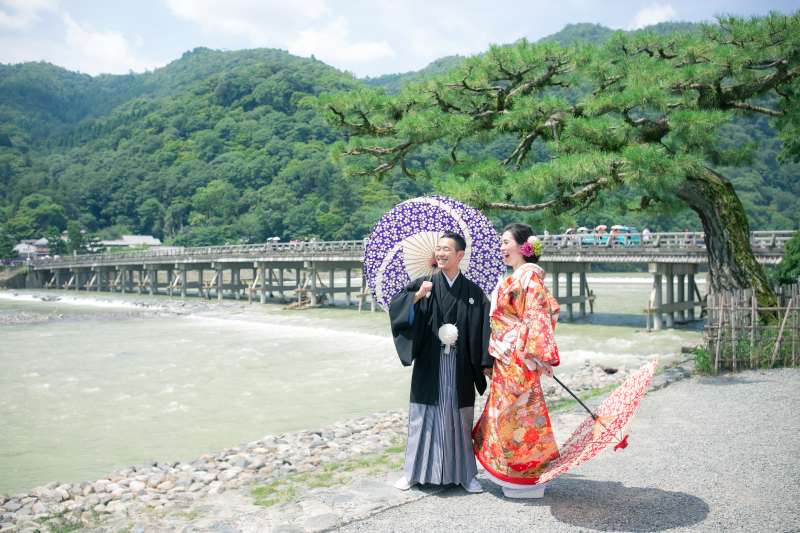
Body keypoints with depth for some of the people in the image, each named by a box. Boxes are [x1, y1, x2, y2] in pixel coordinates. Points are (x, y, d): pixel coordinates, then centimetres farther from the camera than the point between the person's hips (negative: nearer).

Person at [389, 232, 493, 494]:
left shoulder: (473, 292, 4)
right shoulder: (425, 284, 2)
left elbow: (484, 329, 3)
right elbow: (395, 306, -7)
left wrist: (487, 364, -3)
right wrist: (417, 296, -24)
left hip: (459, 367, 1)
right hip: (429, 364, 0)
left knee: (460, 418, 7)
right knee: (424, 416, 5)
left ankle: (464, 473, 20)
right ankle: (414, 471, 18)